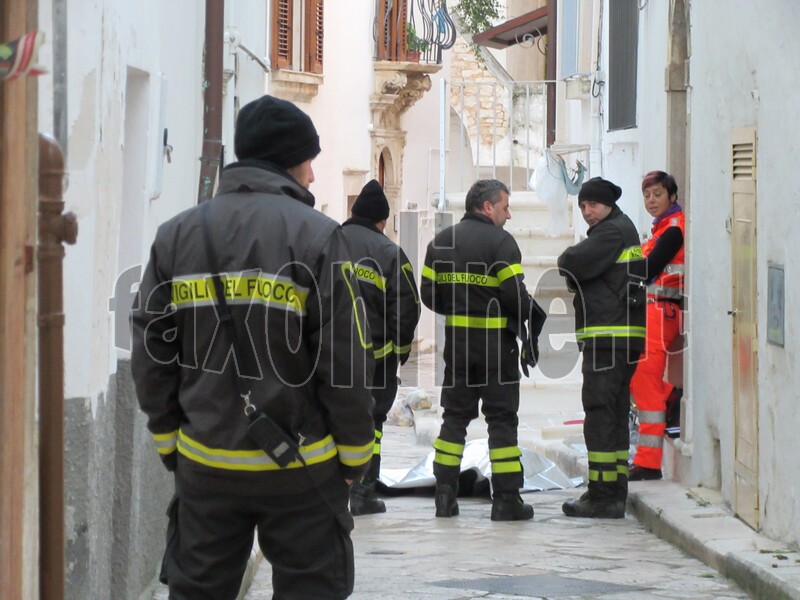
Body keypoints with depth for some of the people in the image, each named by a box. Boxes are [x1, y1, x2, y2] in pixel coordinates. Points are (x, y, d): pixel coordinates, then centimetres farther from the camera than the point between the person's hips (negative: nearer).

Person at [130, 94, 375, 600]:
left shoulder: (178, 235, 4)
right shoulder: (317, 236, -9)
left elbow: (151, 354, 5)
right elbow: (345, 362, -11)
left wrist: (169, 439, 14)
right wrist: (354, 455, -1)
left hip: (204, 464, 4)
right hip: (300, 465, -4)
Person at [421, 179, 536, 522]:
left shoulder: (440, 242, 8)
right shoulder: (500, 242, -11)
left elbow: (429, 294, 8)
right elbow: (515, 297, -16)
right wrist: (527, 316, 4)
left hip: (456, 340, 5)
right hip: (496, 343, -5)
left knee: (455, 416, 13)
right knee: (501, 419, 0)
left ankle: (445, 496, 10)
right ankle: (506, 500, -1)